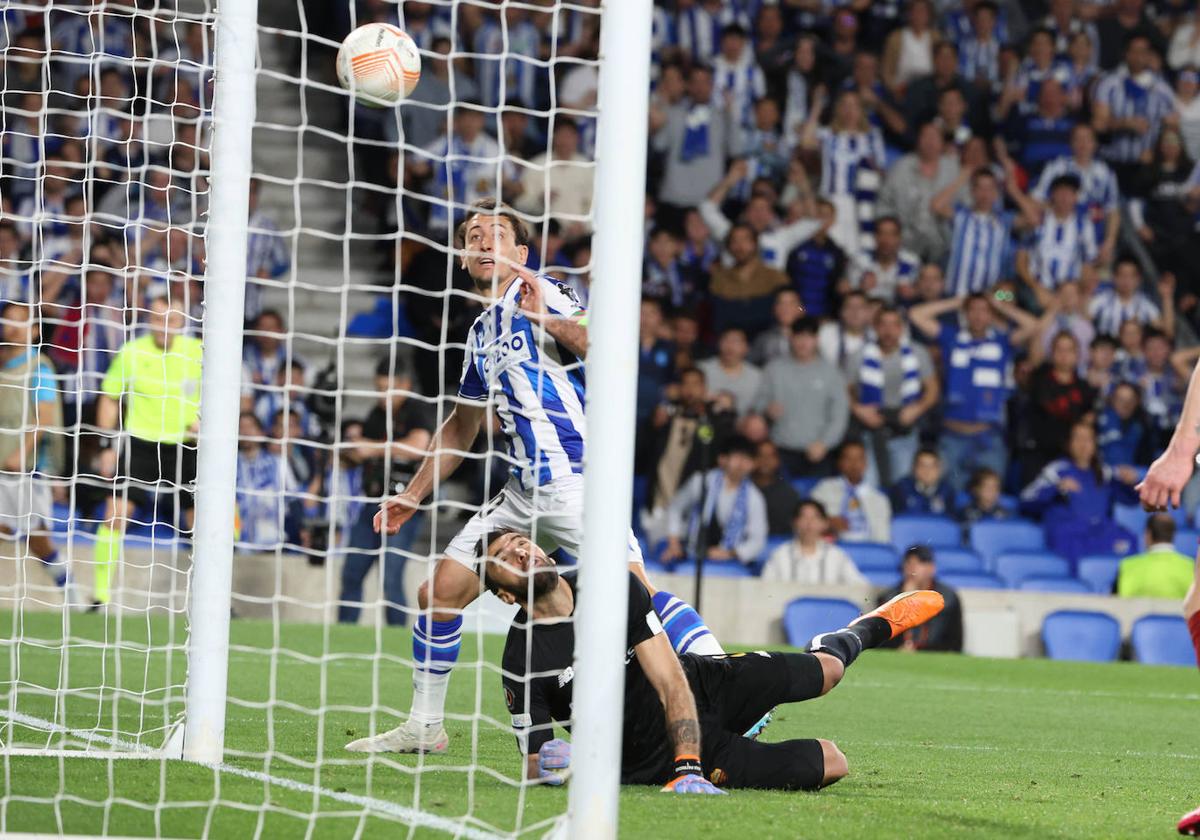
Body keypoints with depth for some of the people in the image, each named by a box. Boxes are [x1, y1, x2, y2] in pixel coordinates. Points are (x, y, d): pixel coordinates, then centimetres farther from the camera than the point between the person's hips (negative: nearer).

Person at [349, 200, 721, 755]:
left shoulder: (539, 295, -3)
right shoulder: (482, 333, 20)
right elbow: (461, 427, 32)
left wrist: (548, 320, -34)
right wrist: (413, 495, 31)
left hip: (575, 477, -8)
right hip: (523, 490, 8)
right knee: (440, 591, 6)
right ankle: (424, 727, 18)